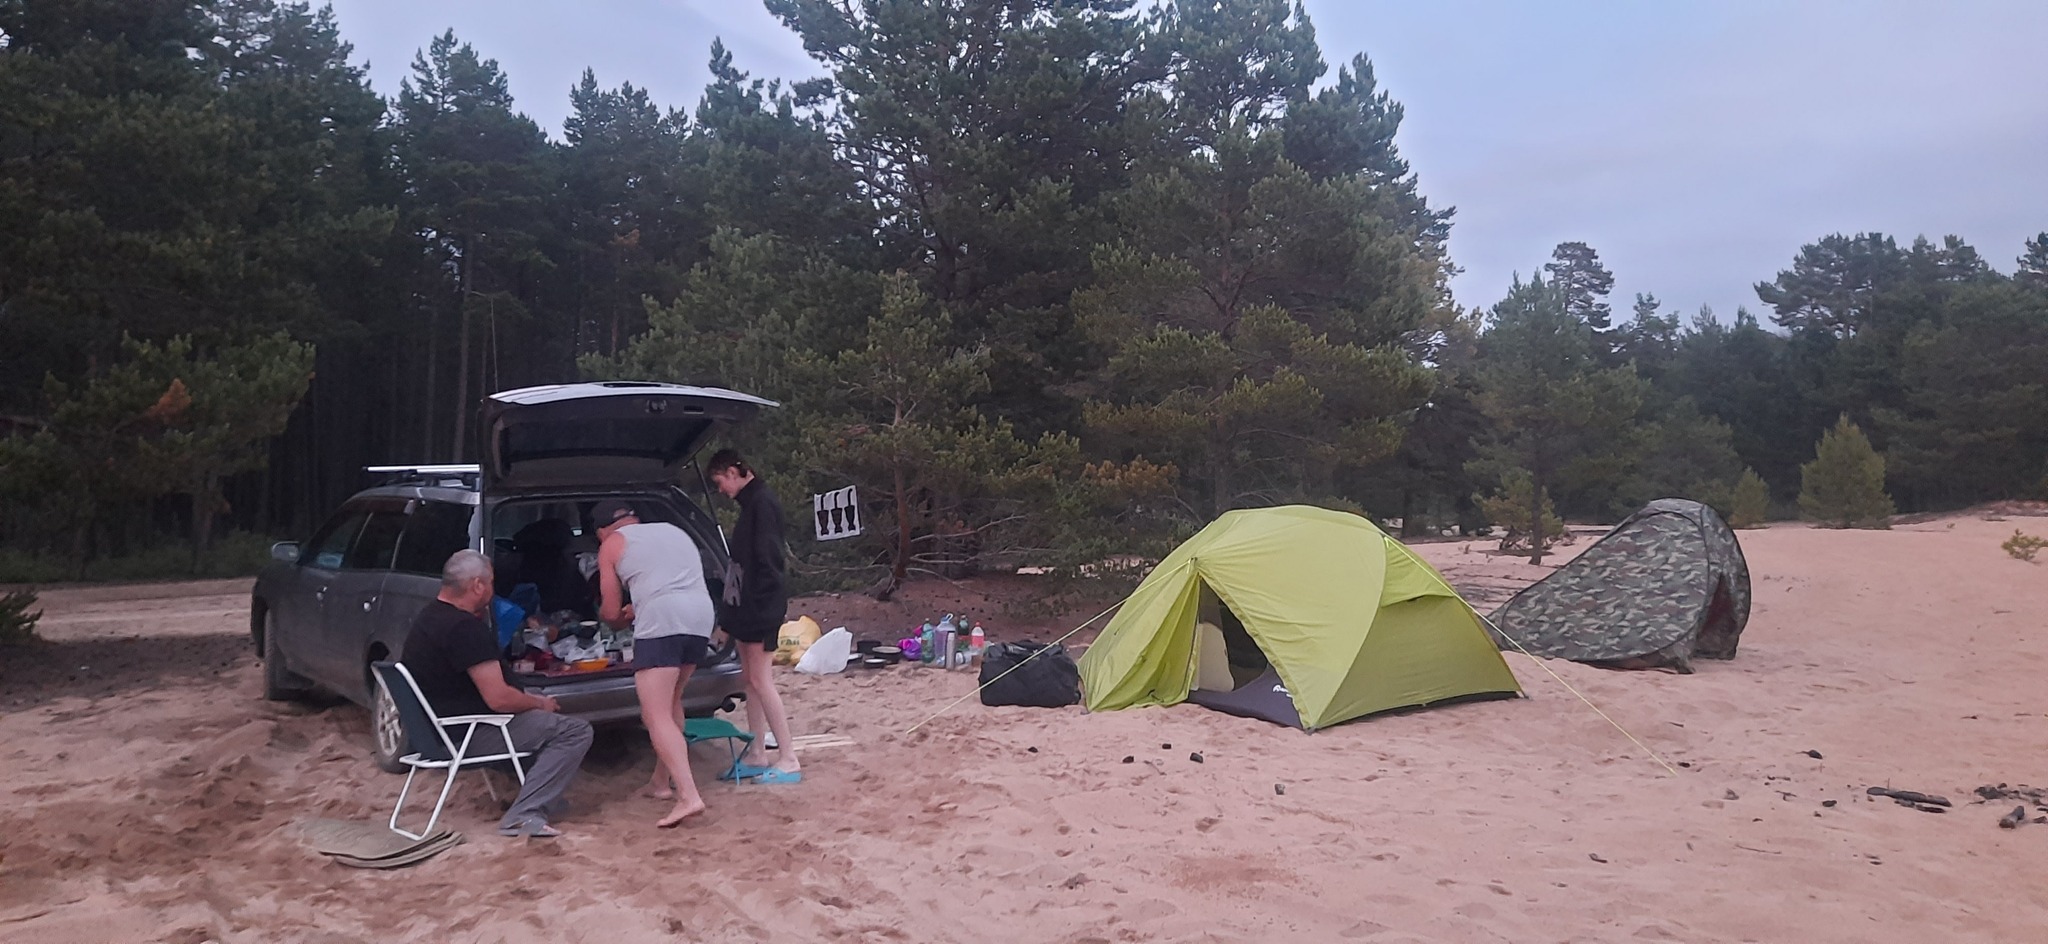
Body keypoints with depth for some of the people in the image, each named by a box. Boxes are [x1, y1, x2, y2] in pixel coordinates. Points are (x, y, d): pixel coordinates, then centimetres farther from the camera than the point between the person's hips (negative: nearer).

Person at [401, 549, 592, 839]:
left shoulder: (430, 616, 10)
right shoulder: (465, 628, -23)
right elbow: (498, 698, -26)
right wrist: (539, 702, -8)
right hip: (466, 736, -11)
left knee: (545, 718, 28)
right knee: (575, 731, -15)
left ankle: (543, 795, 19)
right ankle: (524, 815, -19)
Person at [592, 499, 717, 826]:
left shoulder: (612, 544, 13)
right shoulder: (673, 530, 29)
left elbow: (611, 613, 15)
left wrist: (624, 615, 38)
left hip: (661, 624, -7)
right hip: (701, 617, 7)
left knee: (656, 716, -5)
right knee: (671, 702, 25)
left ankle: (689, 796, -17)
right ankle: (662, 781, 31)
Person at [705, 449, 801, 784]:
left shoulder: (762, 503, -14)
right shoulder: (751, 504, 15)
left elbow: (766, 559, -21)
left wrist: (758, 607, -23)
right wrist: (732, 609, 19)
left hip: (760, 608, -10)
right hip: (747, 607, 10)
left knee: (761, 681, -8)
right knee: (750, 679, 12)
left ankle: (789, 760, -4)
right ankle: (756, 756, 18)